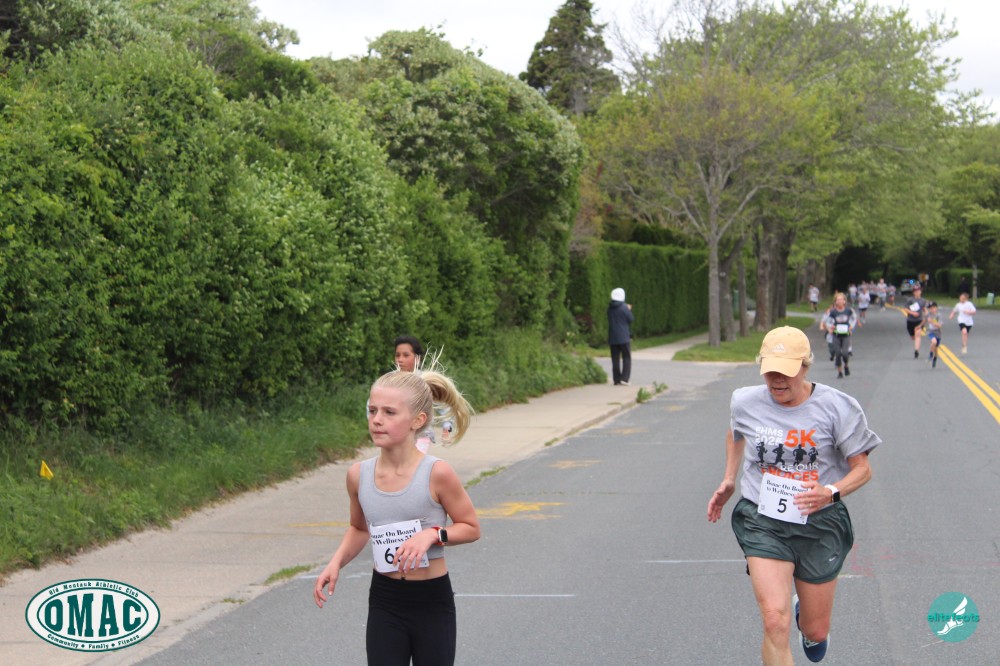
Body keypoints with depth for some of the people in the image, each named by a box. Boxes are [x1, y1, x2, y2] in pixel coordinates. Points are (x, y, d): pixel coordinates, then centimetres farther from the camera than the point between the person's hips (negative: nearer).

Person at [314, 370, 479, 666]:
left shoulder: (436, 473, -17)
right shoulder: (359, 474, -5)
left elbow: (471, 528, -5)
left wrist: (432, 534, -22)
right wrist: (336, 563, -2)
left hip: (432, 601, -3)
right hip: (384, 601, 3)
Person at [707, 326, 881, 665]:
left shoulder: (836, 407, -12)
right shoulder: (745, 402, -3)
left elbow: (862, 469, -6)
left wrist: (832, 492, -24)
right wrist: (729, 480, 16)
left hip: (819, 523, 0)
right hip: (762, 520, 0)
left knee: (816, 632, 14)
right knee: (775, 621, -21)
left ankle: (808, 622, 54)